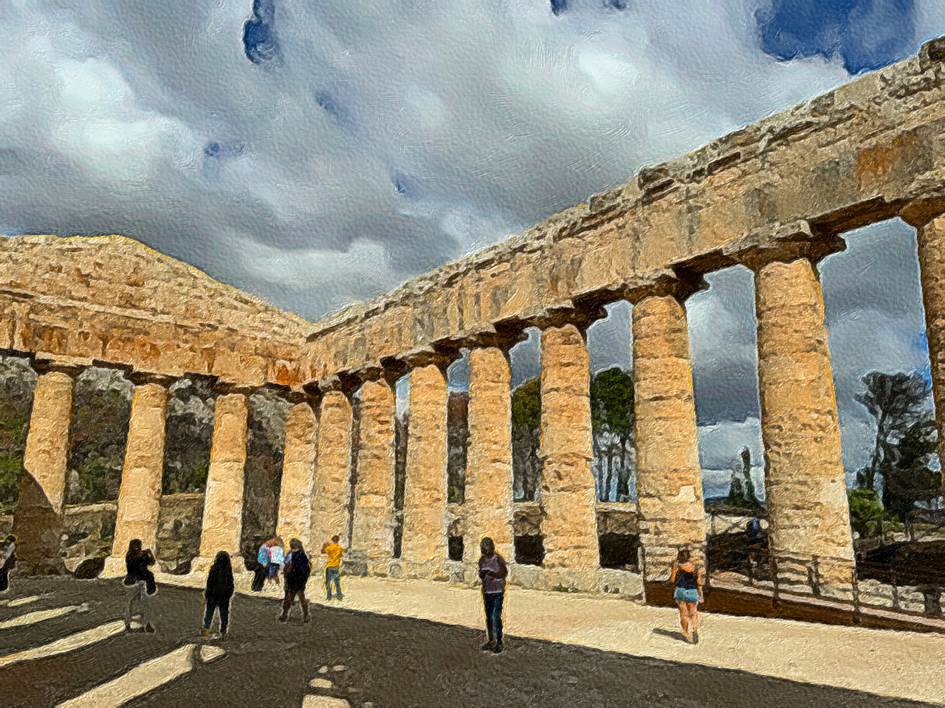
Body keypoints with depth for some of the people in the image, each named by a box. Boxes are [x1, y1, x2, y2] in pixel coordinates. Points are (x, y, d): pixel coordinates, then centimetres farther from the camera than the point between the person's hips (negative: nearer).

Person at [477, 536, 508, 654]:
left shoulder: (499, 559, -12)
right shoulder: (482, 559, 4)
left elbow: (504, 574, -11)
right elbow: (481, 574, 12)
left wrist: (492, 574, -27)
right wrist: (481, 575, -12)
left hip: (497, 592, -6)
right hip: (486, 592, 6)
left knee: (496, 617, -8)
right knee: (488, 618, 12)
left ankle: (499, 643, -1)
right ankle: (491, 640, 22)